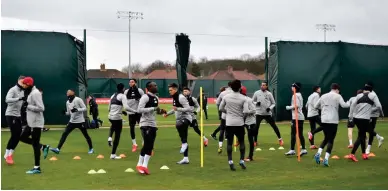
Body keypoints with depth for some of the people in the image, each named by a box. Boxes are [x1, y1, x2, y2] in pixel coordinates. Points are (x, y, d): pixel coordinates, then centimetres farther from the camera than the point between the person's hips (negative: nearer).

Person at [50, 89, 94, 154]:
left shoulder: (78, 100, -12)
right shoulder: (67, 102, 8)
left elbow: (84, 108, -14)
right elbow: (69, 113, 15)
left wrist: (77, 109, -27)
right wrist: (65, 112, -7)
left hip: (80, 121, -5)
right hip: (72, 121, 5)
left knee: (86, 135, 5)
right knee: (64, 134, -3)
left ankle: (91, 149, 21)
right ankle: (58, 149, -3)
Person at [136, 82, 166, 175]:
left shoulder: (156, 98, 13)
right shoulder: (145, 97, -14)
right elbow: (139, 110, -23)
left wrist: (161, 111, 1)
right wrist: (153, 108, -24)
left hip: (153, 124, 8)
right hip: (145, 124, -8)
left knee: (150, 146, 6)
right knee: (147, 144, -10)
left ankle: (145, 166, 12)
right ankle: (140, 164, 3)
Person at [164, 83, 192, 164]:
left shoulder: (181, 97, -15)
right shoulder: (174, 98, 14)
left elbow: (189, 109, -21)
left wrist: (177, 109, -27)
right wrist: (167, 113, 17)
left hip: (185, 118, -10)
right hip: (180, 119, 10)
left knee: (178, 125, -42)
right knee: (183, 138, 10)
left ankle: (184, 143, -25)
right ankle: (185, 158, 15)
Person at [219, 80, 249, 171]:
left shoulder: (226, 97, -1)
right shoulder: (243, 98, -8)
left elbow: (221, 108, 6)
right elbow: (246, 111, -15)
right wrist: (242, 114, 6)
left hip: (229, 123, 1)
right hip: (239, 123, -1)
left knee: (229, 142, 6)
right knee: (241, 142, 14)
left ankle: (230, 161, 1)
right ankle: (241, 160, 12)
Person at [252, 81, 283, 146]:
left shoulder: (269, 94, 1)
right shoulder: (256, 93, 0)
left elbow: (273, 103, 7)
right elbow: (252, 101, 7)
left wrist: (270, 108, -12)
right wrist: (256, 103, -14)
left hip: (268, 113, 0)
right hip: (259, 113, 0)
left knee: (274, 126, 4)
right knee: (256, 127, -6)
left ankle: (280, 139, 17)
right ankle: (255, 141, 7)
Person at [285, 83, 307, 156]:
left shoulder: (295, 95, -11)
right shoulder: (299, 95, 19)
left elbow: (296, 106, -22)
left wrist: (289, 107, -9)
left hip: (296, 117, -10)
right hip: (300, 117, 10)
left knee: (293, 133, -8)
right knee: (300, 134, 11)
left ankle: (292, 150, -9)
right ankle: (303, 149, 12)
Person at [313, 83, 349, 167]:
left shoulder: (323, 96, 14)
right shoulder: (338, 96, 0)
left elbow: (316, 106, 19)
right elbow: (344, 105, -14)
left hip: (324, 120, 4)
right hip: (333, 121, -4)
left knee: (326, 138, 19)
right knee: (331, 140, 2)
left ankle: (318, 153, 0)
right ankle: (326, 158, -9)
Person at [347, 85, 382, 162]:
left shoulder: (359, 96, 11)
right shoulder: (373, 95, 4)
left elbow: (352, 105, 1)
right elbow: (379, 107, -3)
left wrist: (350, 116, 0)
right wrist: (370, 109, 12)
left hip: (356, 118, 5)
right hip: (364, 119, -5)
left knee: (362, 135, 19)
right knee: (360, 137, -1)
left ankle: (364, 154, 24)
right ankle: (352, 154, -12)